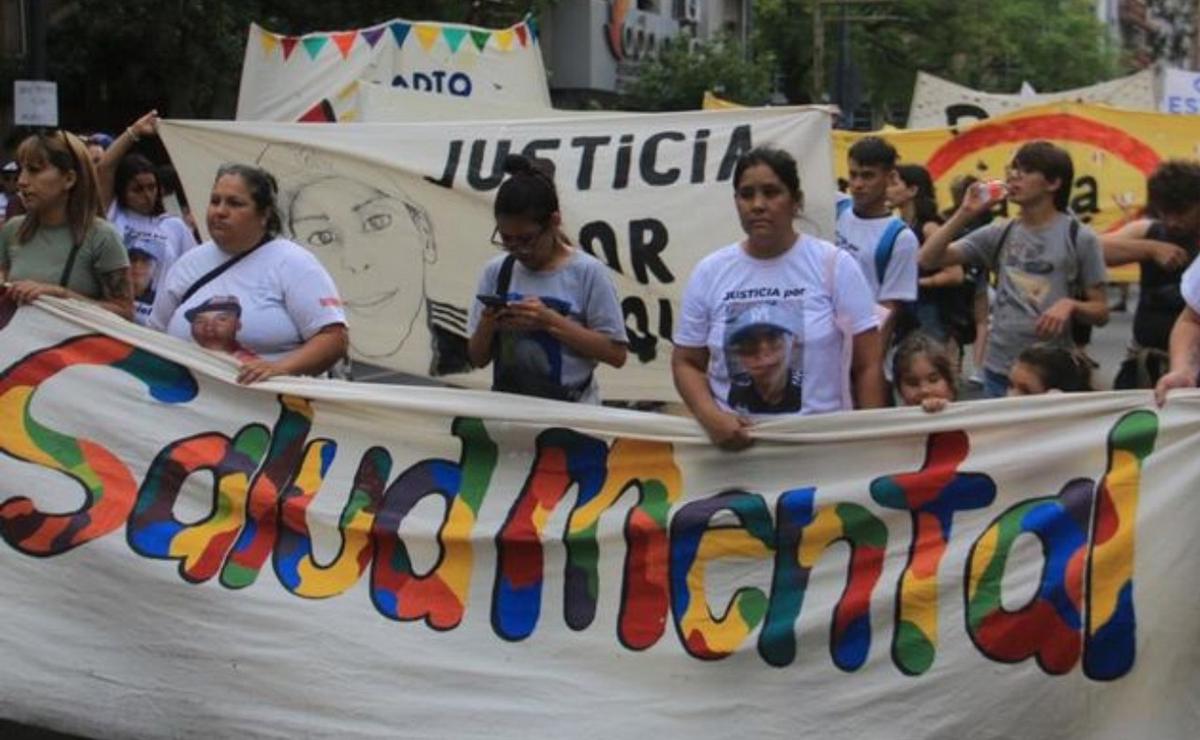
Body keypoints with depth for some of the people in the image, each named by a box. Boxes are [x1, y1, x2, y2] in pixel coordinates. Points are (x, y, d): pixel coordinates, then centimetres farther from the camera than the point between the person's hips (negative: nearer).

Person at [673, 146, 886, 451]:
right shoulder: (709, 273, 5)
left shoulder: (834, 265, -2)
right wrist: (710, 416, -11)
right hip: (733, 447, 2)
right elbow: (686, 362, 9)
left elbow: (868, 364, -2)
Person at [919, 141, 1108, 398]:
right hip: (999, 372, 4)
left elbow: (1100, 312, 0)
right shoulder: (999, 234, 7)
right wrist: (964, 213, -4)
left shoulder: (1079, 237, -3)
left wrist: (1070, 305, -20)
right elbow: (928, 260, 4)